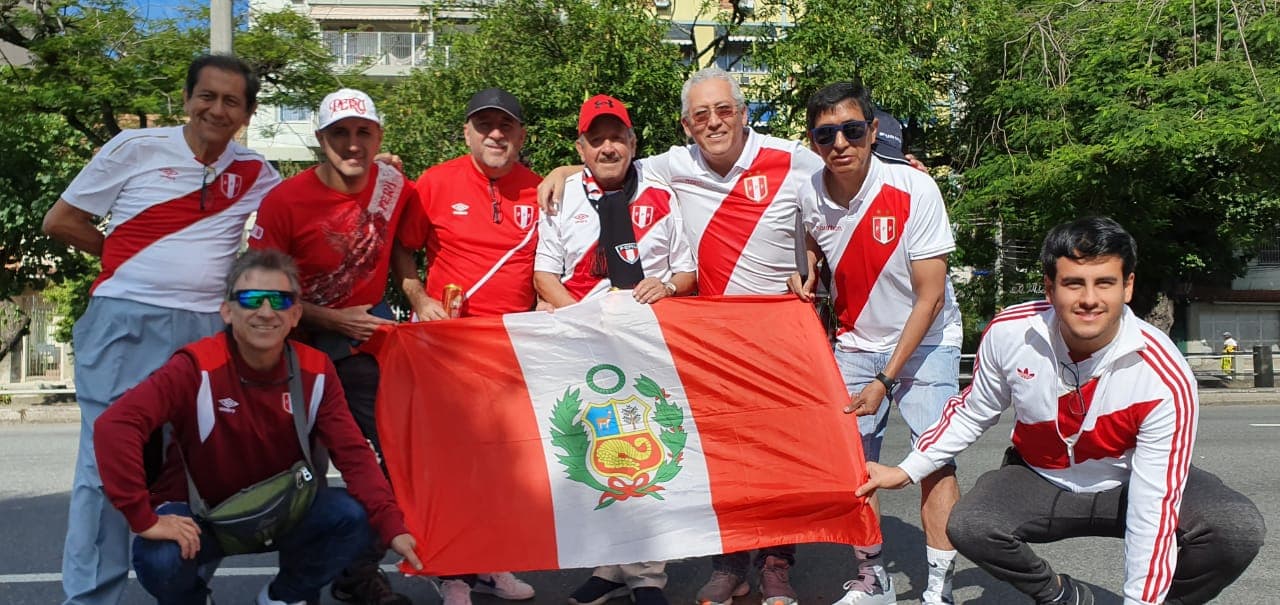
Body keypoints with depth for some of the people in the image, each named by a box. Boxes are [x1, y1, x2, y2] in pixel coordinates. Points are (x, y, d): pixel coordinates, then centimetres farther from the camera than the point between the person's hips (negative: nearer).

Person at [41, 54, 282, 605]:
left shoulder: (253, 173, 9)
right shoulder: (136, 148, 1)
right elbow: (60, 220, 6)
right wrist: (127, 260, 5)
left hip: (206, 331, 3)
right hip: (125, 324, -3)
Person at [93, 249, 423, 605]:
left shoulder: (315, 372, -11)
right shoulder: (197, 367, -24)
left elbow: (352, 454, -15)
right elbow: (114, 425, -34)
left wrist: (393, 526, -28)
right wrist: (144, 519, -36)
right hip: (199, 514, -3)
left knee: (354, 516, -22)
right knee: (159, 560, -33)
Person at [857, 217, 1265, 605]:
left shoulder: (1166, 378, -29)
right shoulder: (1008, 333, -22)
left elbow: (1154, 507, -28)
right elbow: (973, 412, -1)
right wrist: (907, 471, -1)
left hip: (1128, 485, -1)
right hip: (1040, 480, 2)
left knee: (1239, 529, -27)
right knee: (968, 527, -28)